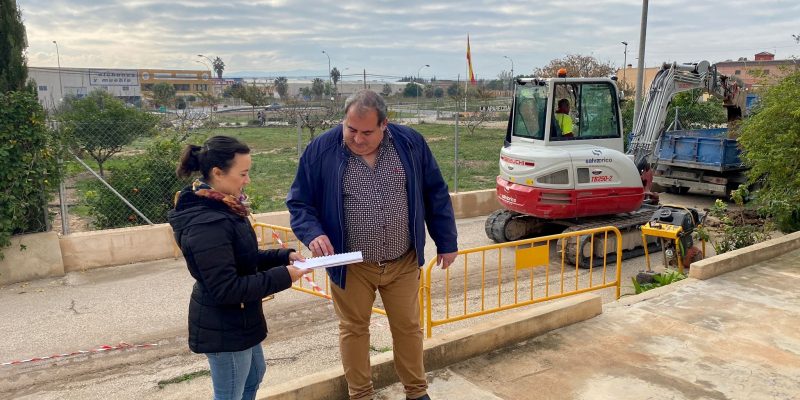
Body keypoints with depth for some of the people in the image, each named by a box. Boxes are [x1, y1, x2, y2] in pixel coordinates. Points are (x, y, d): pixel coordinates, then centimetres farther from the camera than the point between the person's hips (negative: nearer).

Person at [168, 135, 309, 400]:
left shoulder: (224, 209, 2)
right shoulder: (207, 225, -30)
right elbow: (226, 290, -29)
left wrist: (284, 256, -2)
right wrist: (282, 277, -26)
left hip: (237, 319, 10)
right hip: (222, 327, -10)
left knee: (254, 376, 28)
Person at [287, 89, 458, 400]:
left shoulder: (410, 143, -6)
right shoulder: (321, 150, -10)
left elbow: (435, 194, 2)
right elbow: (299, 202, -3)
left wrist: (446, 243, 5)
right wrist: (313, 234, -22)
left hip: (404, 262, 1)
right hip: (351, 265, -1)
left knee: (408, 327, 15)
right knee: (353, 329, 14)